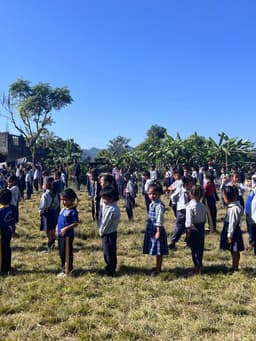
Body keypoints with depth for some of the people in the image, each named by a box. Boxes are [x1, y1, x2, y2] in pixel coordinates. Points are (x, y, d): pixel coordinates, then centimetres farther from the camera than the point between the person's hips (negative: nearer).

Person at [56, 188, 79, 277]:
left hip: (68, 235, -8)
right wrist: (57, 228, 7)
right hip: (60, 235, 8)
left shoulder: (73, 211, -17)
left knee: (67, 252, 3)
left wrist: (66, 228, -24)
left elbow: (76, 223, -18)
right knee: (61, 252, 18)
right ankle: (64, 267, 35)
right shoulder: (63, 209, 8)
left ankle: (67, 270, 15)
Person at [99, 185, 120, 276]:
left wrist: (101, 231, -7)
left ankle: (110, 271, 17)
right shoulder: (105, 205, 2)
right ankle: (109, 268, 35)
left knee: (109, 252, 4)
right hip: (106, 233, 9)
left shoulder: (112, 209, -27)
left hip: (109, 234, -9)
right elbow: (102, 218, 8)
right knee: (107, 251, 20)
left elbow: (106, 223, -21)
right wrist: (101, 230, 3)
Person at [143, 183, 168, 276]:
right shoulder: (152, 204, 9)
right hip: (151, 229, 9)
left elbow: (159, 220, -20)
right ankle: (158, 267, 32)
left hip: (157, 230, -9)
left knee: (158, 251, 4)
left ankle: (158, 269, 15)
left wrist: (158, 232, -20)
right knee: (156, 251, 19)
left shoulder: (159, 205, -19)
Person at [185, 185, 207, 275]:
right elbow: (204, 219, 7)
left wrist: (188, 232, -12)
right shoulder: (203, 206, -1)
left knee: (194, 249, 3)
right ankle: (199, 266, 27)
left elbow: (189, 222, -19)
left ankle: (197, 269, 9)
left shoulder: (190, 206, -19)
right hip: (201, 229, 6)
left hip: (193, 230, -6)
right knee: (200, 248, 15)